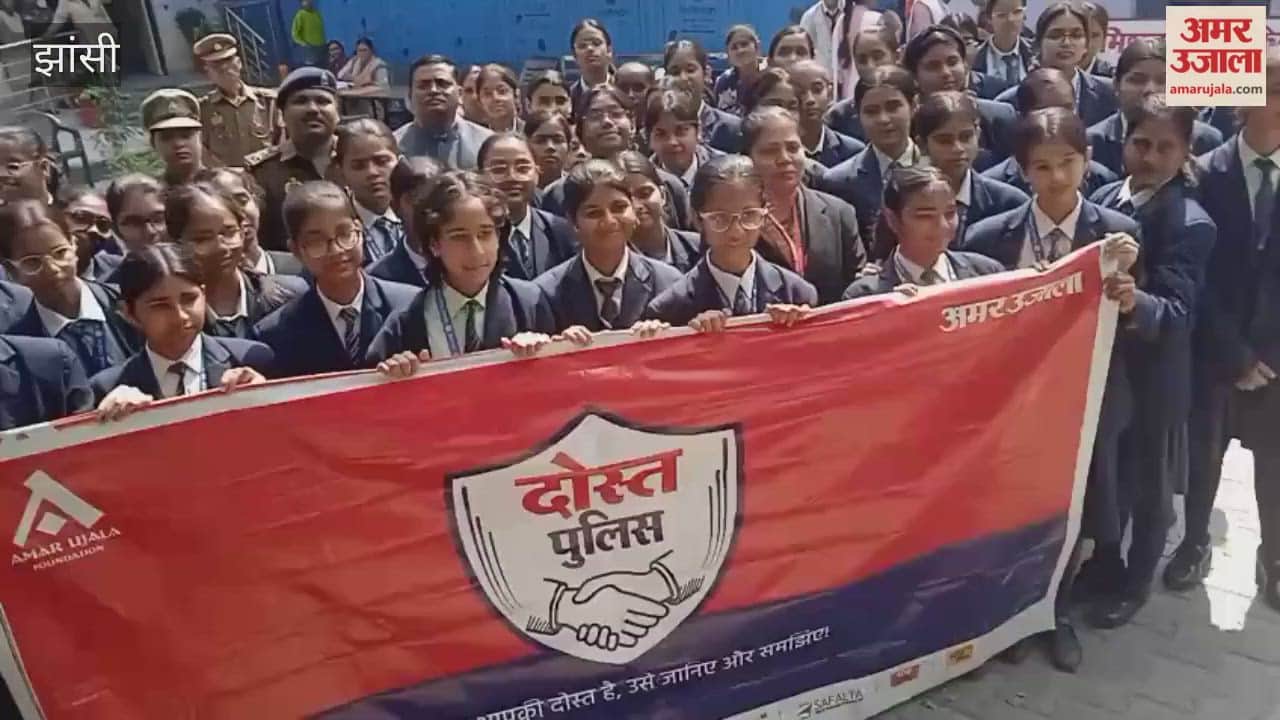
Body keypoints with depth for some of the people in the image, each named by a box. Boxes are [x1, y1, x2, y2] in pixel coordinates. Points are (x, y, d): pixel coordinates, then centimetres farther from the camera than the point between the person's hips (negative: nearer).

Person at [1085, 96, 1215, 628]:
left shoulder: (1192, 224, -18)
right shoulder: (1103, 198, -2)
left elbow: (1179, 311, -27)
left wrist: (1137, 303, -45)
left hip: (1153, 374, -5)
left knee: (1148, 481, 14)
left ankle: (1136, 581, 34)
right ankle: (1104, 563, 42)